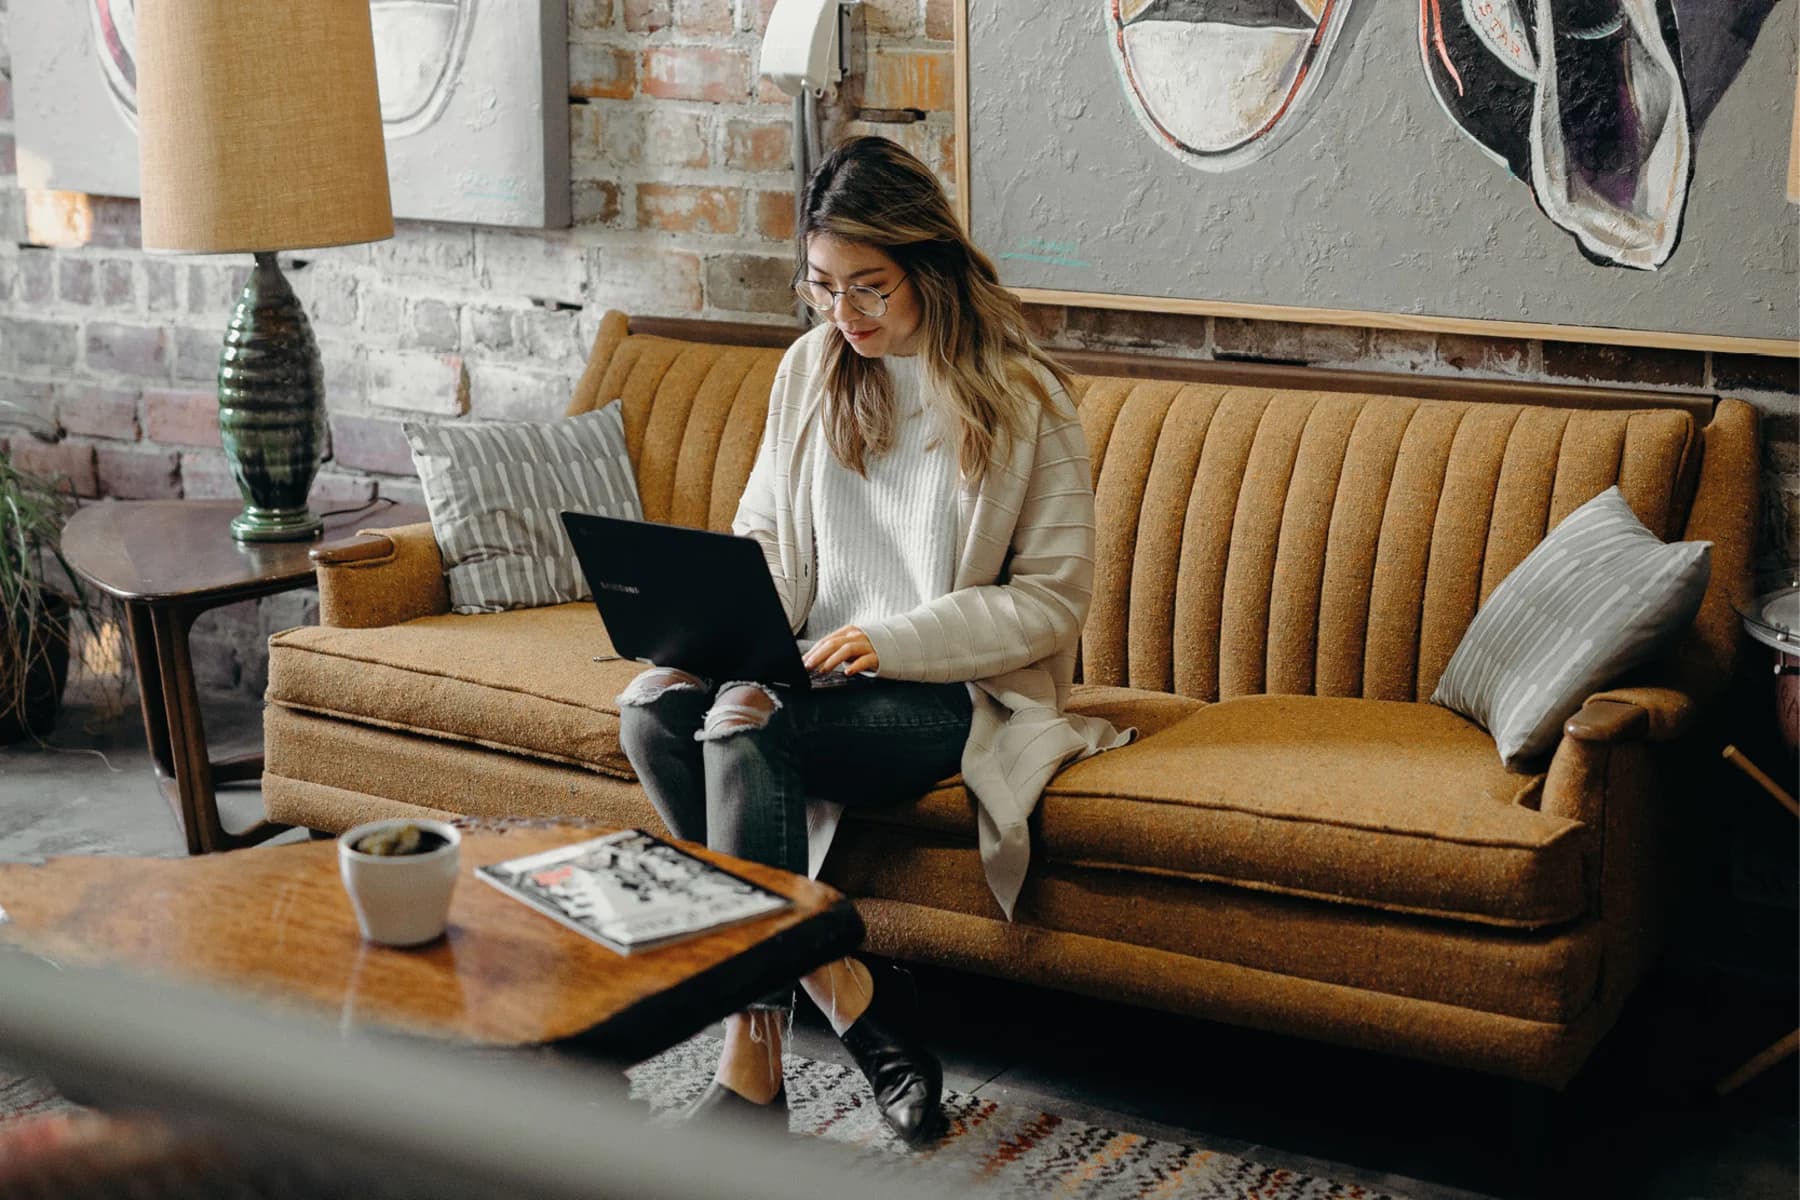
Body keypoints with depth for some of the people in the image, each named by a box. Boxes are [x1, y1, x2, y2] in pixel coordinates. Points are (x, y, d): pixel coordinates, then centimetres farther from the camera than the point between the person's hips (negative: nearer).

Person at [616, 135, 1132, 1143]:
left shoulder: (1023, 399, -6)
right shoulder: (811, 371, 10)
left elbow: (1054, 598, -8)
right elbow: (767, 538, 12)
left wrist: (892, 641, -19)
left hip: (960, 692, -5)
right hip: (818, 674, 6)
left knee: (747, 723, -32)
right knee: (653, 706, -25)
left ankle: (755, 1067, -24)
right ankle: (845, 992, -21)